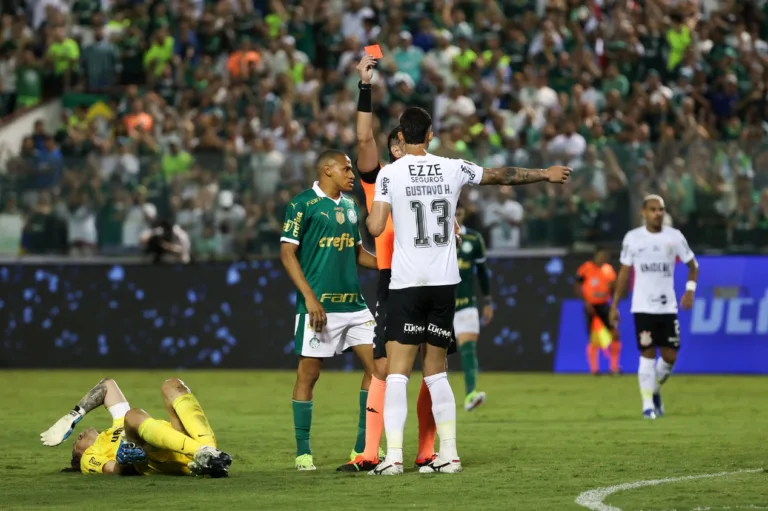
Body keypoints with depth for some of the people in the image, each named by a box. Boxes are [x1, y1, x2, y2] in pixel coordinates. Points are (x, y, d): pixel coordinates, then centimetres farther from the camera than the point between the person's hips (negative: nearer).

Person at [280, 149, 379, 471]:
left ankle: (364, 445, 10)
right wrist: (310, 297, -17)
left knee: (376, 365, 1)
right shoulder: (302, 204, -6)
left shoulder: (350, 205, 15)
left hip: (354, 303, 7)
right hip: (320, 305, -7)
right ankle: (303, 451, 6)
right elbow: (287, 253, -9)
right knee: (308, 374, -2)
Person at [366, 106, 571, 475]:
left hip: (407, 283, -4)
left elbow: (375, 227, -11)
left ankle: (393, 456, -15)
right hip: (444, 282, 4)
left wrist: (368, 214, 13)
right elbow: (502, 176, 19)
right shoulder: (452, 169, 6)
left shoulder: (390, 173, -4)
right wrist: (545, 174, 34)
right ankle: (449, 455, 11)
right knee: (436, 372, 13)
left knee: (397, 371, -5)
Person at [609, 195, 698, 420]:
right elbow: (624, 273, 7)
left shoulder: (674, 236, 2)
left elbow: (693, 265, 11)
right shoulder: (632, 238, 0)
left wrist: (690, 290, -7)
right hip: (643, 307, -2)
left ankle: (655, 390, 29)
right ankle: (648, 404, -1)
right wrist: (614, 305, 4)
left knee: (670, 356, 1)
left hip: (668, 306, 2)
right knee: (648, 355, -7)